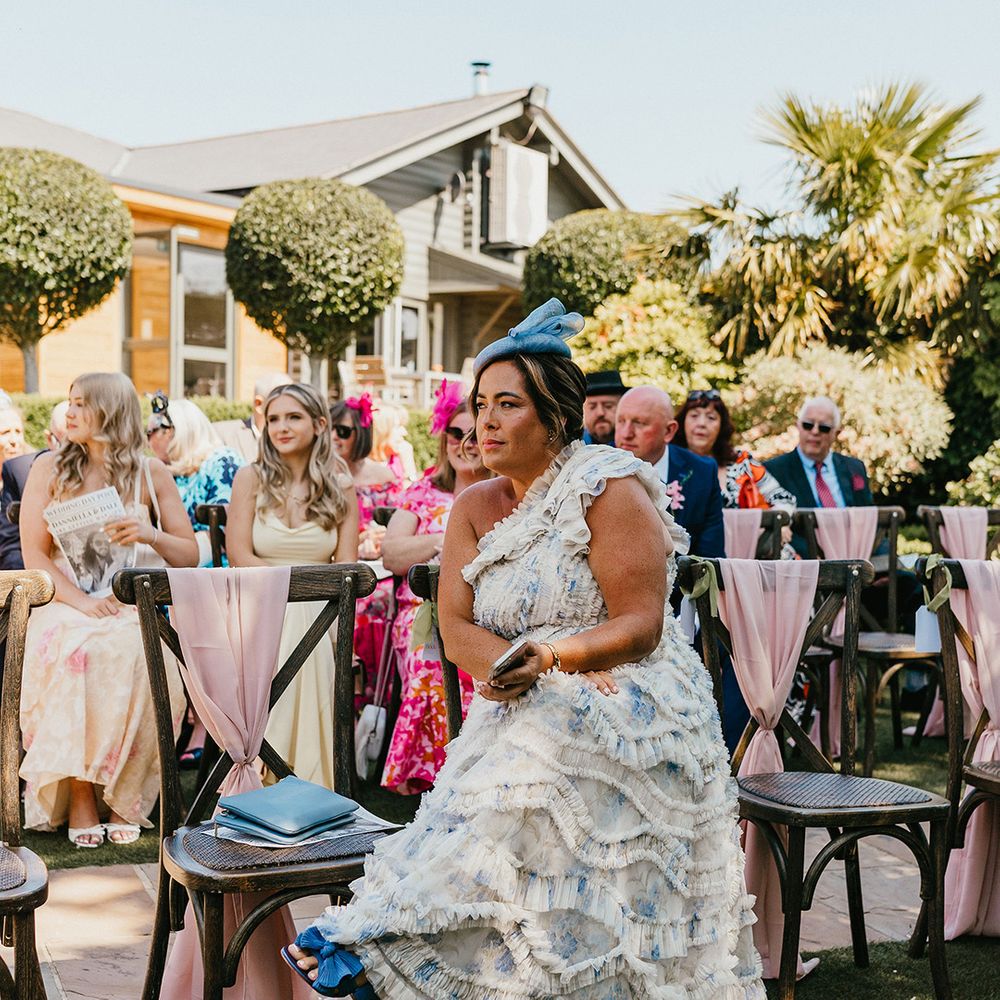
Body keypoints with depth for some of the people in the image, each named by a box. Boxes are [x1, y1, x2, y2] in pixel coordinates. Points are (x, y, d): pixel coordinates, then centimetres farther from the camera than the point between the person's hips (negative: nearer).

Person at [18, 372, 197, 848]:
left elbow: (190, 556, 10)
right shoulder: (50, 468, 9)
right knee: (78, 652, -35)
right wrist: (79, 598, -15)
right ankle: (80, 795, -23)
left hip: (134, 603, 1)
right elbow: (34, 555, 1)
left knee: (144, 658, -33)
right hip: (65, 600, 0)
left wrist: (152, 536, -12)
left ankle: (123, 795, -18)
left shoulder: (151, 474, 10)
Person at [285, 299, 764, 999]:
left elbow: (641, 626, -15)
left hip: (626, 711, -6)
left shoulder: (610, 489, -9)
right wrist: (525, 668, -21)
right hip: (530, 714, 6)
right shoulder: (476, 508, 8)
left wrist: (548, 659, -31)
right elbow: (457, 628, -1)